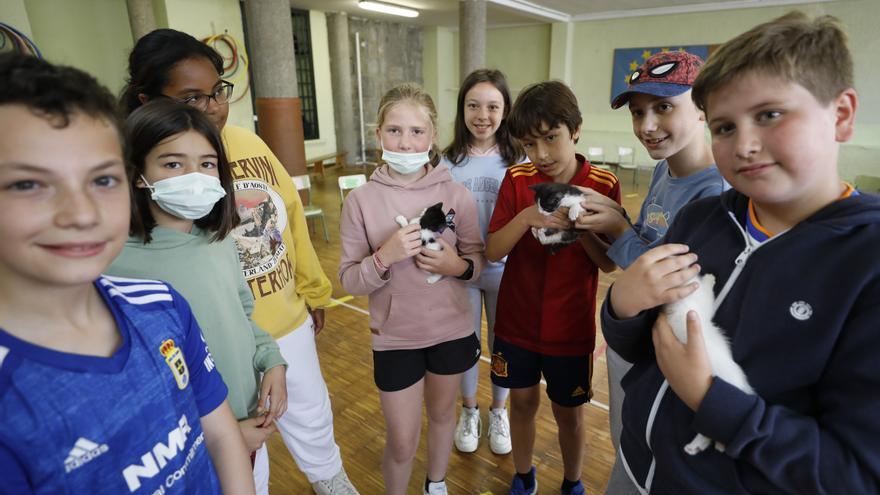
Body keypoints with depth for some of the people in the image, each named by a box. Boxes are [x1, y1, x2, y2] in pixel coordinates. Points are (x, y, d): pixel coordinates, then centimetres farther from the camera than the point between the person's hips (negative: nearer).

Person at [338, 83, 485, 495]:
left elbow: (477, 259, 0)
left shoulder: (456, 195, -9)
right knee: (402, 443, 10)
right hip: (395, 339, -1)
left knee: (441, 414, 25)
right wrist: (384, 257, -27)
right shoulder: (360, 200, -12)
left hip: (452, 332, 2)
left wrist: (459, 267, -22)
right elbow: (349, 280, -9)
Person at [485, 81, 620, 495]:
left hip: (571, 327, -1)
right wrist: (525, 218, -29)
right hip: (516, 321, 1)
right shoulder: (516, 179, -7)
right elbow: (493, 251, -12)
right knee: (523, 402, 17)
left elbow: (609, 264, -7)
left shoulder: (603, 185, -9)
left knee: (568, 412, 15)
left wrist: (581, 227, -25)